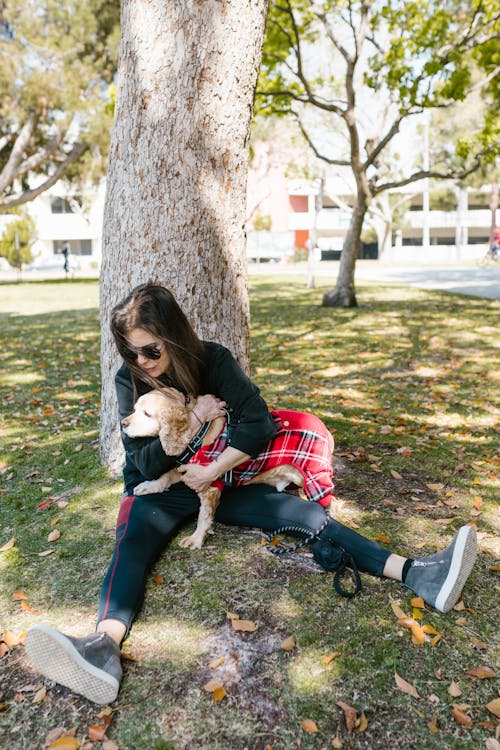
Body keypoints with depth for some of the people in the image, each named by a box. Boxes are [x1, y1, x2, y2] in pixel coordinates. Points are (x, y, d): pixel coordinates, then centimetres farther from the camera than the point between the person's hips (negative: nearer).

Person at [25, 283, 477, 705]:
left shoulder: (213, 361, -10)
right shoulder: (130, 381, -9)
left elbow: (258, 423, -17)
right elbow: (145, 463, -11)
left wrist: (211, 472, -20)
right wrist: (193, 420, -20)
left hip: (220, 479, 1)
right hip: (159, 491, 0)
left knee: (304, 513, -18)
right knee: (132, 544, -33)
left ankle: (418, 577, -25)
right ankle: (104, 647, -59)